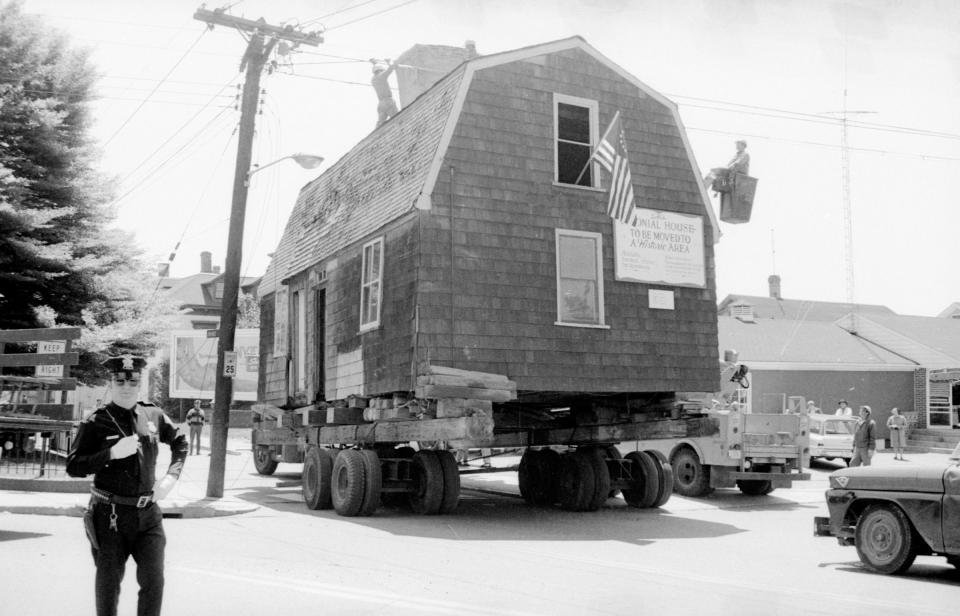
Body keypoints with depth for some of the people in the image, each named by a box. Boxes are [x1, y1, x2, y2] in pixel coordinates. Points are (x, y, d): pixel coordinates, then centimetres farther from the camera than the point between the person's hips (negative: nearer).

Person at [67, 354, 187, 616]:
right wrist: (112, 453, -22)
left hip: (148, 514, 3)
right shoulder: (96, 422, -7)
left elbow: (180, 442, 20)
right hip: (110, 515, -3)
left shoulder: (153, 416, 4)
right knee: (108, 584, 9)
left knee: (153, 581, 1)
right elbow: (73, 467, -9)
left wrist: (171, 476, 6)